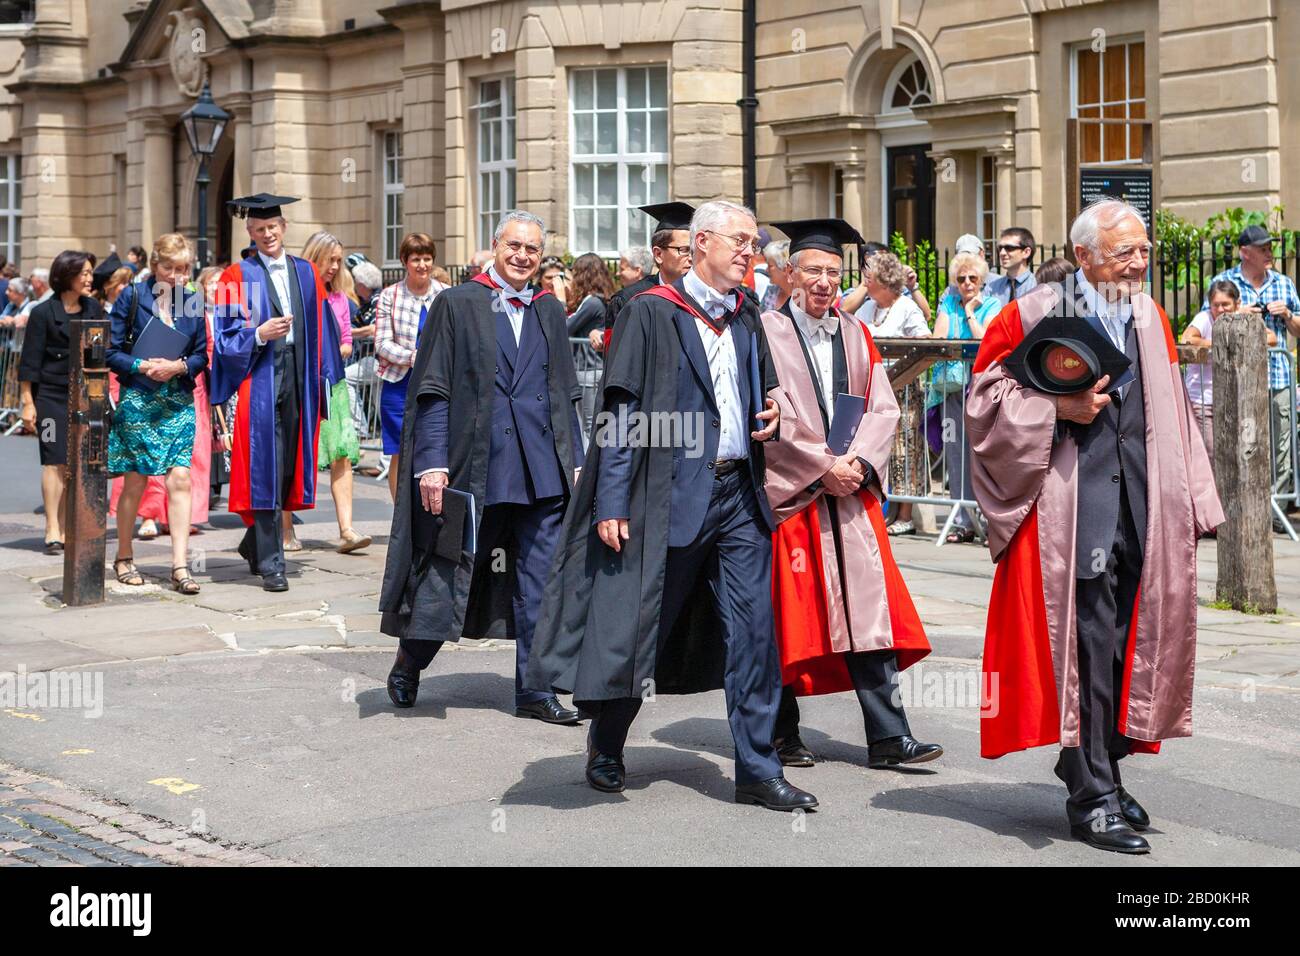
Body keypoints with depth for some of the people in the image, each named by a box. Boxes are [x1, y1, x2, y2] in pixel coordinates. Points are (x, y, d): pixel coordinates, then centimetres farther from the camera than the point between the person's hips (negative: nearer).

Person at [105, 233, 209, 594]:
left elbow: (202, 356, 8)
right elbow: (112, 351, -3)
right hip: (137, 401, -2)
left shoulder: (193, 301, 7)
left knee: (180, 480, -8)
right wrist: (142, 366, -19)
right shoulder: (132, 297, -2)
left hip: (179, 402, 2)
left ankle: (180, 566, -9)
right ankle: (124, 558, 21)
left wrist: (178, 366, -12)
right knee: (135, 481, 4)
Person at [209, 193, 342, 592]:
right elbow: (227, 338, -4)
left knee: (288, 468, 9)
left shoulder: (306, 274, 13)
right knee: (264, 469, -6)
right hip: (259, 380, -4)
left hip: (297, 379, 4)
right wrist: (259, 335, -21)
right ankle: (270, 563, -4)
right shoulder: (238, 276, 1)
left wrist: (323, 381, 9)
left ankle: (254, 543, 30)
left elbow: (318, 333, 14)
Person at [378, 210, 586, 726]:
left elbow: (565, 395, 15)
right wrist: (432, 464, -12)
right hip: (471, 470, -3)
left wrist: (576, 462, 8)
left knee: (539, 584, 2)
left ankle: (534, 691, 10)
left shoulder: (549, 311, 12)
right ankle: (406, 667, 27)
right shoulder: (457, 305, -1)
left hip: (541, 472, 4)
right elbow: (432, 393, -4)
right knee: (447, 574, 6)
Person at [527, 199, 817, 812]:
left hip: (738, 492, 5)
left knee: (753, 631, 0)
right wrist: (611, 503, -15)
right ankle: (605, 746, 27)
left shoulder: (747, 318, 12)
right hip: (673, 495, -5)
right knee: (641, 624, 5)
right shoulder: (651, 314, -5)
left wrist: (768, 419, 2)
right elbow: (619, 414, -9)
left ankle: (757, 771, 5)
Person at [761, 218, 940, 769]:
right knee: (790, 614, 1)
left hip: (851, 493, 4)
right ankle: (783, 736, 12)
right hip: (789, 494, -4)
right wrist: (823, 466, -15)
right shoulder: (768, 332, -2)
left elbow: (883, 409, 8)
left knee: (868, 610, -2)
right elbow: (771, 413, -10)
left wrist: (857, 463, -9)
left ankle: (888, 737, -2)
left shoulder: (855, 336, 14)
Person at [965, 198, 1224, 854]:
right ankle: (1091, 799, -2)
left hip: (1143, 506, 6)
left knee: (1128, 641, 8)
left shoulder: (1149, 318, 15)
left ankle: (1099, 770, 24)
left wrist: (1190, 503, 11)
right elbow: (986, 396, -1)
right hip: (1072, 502, -5)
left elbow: (1172, 414, 17)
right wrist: (1058, 407, -14)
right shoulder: (1036, 315, -2)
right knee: (1085, 643, -7)